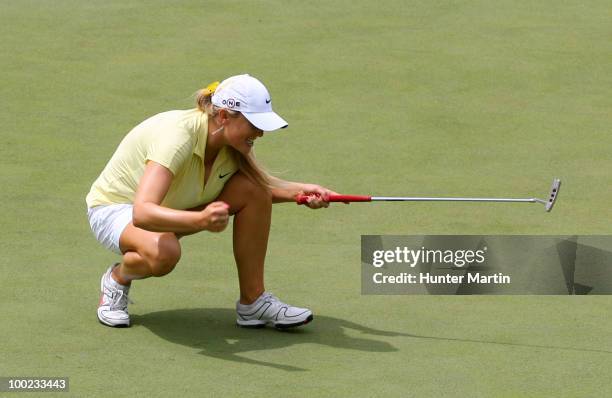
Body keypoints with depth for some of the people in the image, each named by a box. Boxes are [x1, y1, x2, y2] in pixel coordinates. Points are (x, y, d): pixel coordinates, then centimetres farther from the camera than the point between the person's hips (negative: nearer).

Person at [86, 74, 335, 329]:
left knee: (253, 188, -15)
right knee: (164, 251, -42)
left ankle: (253, 302, -8)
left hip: (174, 207, 7)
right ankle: (118, 278, -5)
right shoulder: (178, 136, -37)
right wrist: (200, 220, -64)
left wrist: (300, 191, -11)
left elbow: (262, 187, 9)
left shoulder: (232, 145, -14)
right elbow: (142, 214, -48)